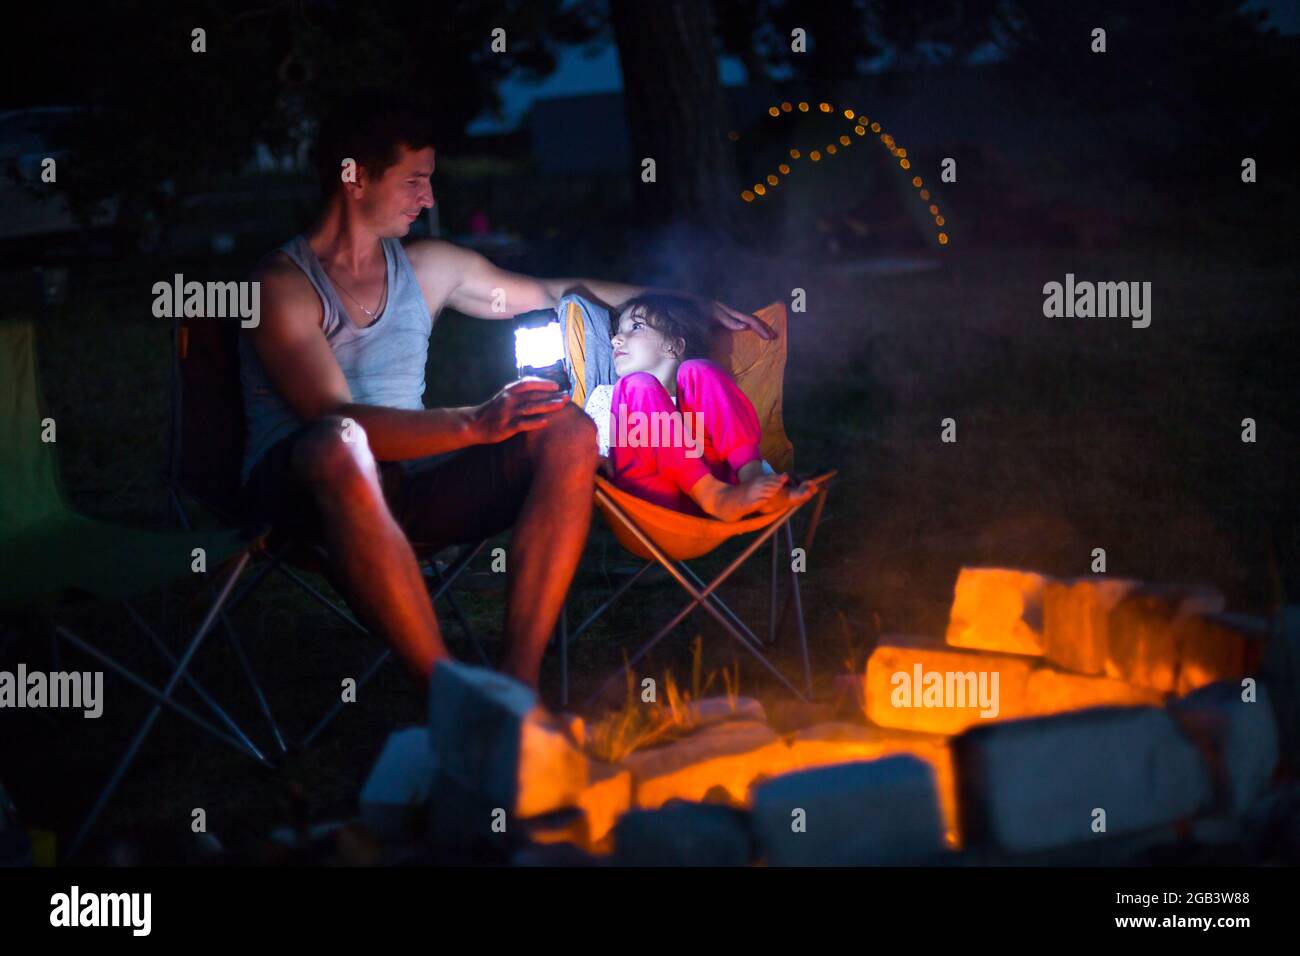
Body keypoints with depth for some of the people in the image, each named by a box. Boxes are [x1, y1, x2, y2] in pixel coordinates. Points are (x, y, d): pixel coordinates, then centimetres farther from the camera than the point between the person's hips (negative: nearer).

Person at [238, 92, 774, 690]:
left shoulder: (427, 269, 16)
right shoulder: (284, 285, -6)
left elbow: (555, 293, 27)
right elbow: (335, 418, -21)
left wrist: (693, 308, 22)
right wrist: (474, 424, -34)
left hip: (408, 491, 6)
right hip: (298, 487, -6)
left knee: (570, 432, -16)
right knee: (339, 445, -42)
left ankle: (519, 680, -27)